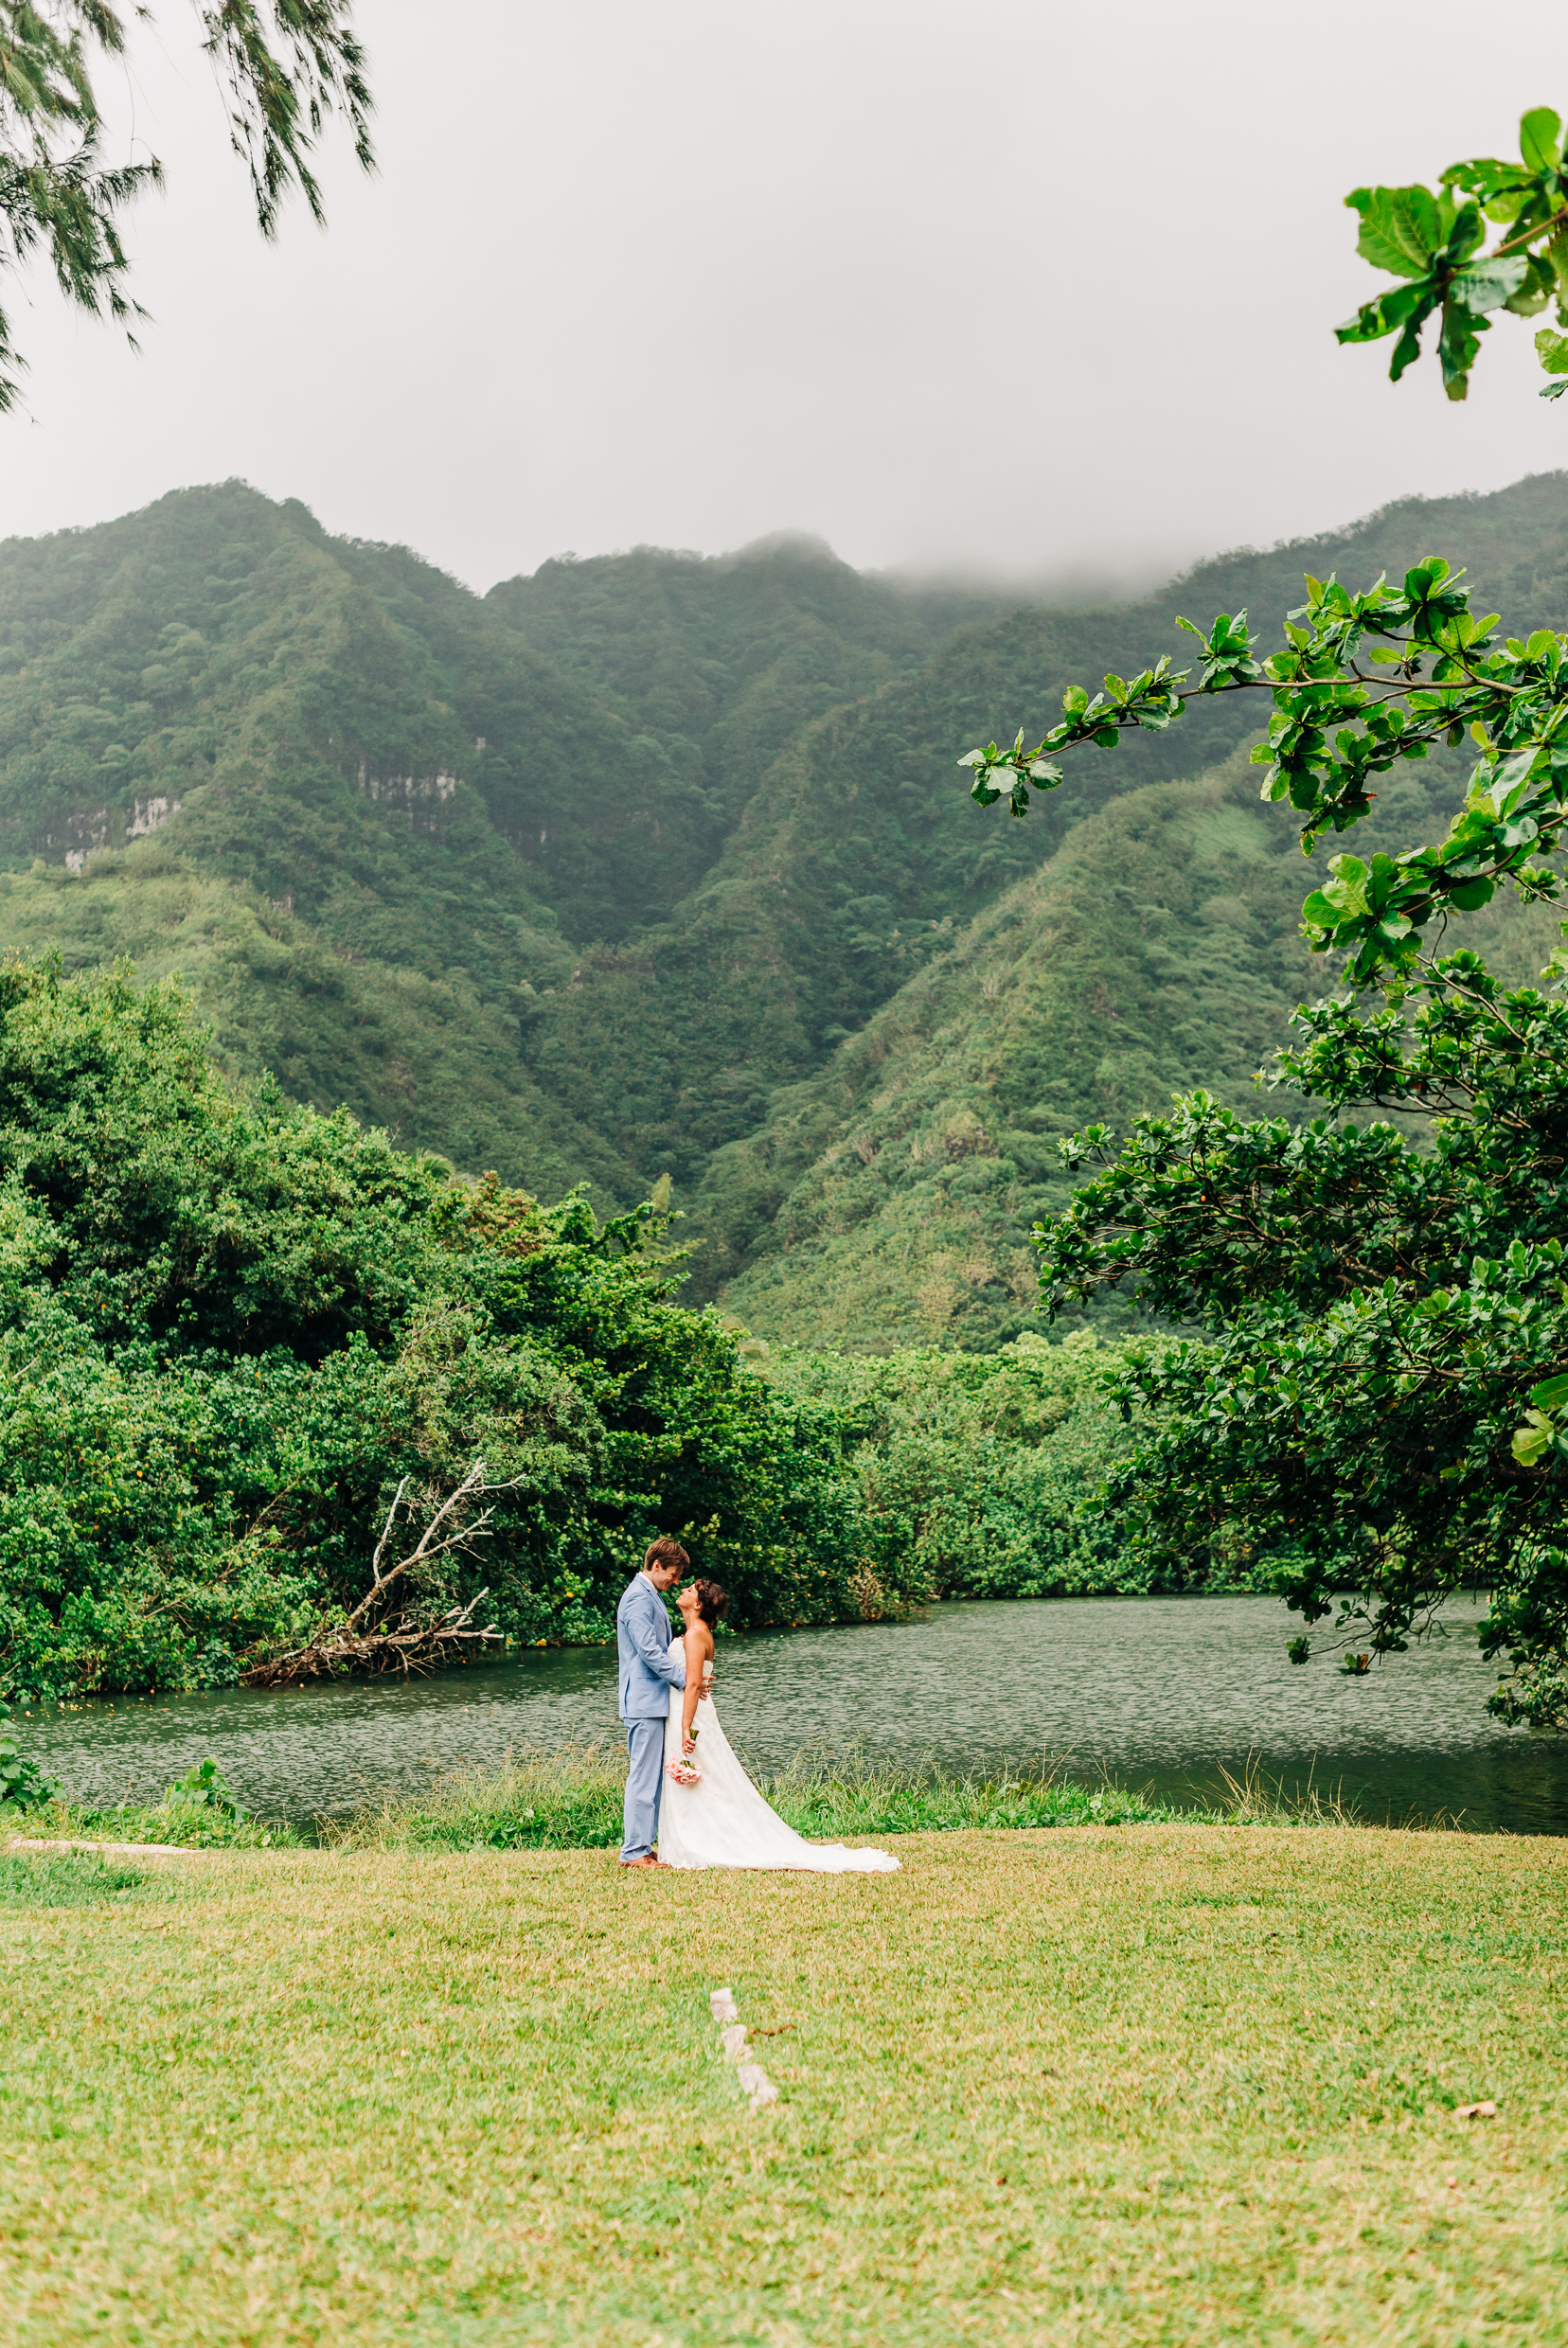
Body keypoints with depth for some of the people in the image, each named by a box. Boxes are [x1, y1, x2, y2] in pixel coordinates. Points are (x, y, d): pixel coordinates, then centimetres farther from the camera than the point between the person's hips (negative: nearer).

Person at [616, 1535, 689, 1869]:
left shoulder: (652, 1597, 18)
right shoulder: (638, 1599, -15)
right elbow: (649, 1652, -20)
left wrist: (685, 1665, 12)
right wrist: (684, 1678, -14)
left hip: (654, 1700, 10)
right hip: (645, 1702, -10)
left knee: (653, 1776, 11)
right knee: (643, 1776, -8)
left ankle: (644, 1845, 16)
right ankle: (634, 1852, -5)